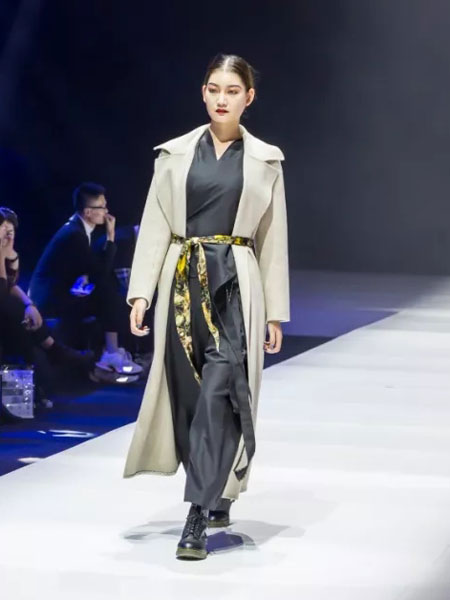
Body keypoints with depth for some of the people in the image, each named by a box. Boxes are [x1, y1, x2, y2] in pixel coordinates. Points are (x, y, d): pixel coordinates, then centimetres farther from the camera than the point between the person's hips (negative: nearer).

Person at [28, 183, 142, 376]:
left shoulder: (78, 228, 10)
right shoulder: (75, 234, -21)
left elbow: (94, 267, 20)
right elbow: (101, 271, -19)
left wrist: (86, 277, -3)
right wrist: (110, 236, -14)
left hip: (58, 292, 10)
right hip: (51, 298, -10)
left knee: (110, 284, 8)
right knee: (110, 295, -17)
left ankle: (110, 350, 4)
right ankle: (112, 354, -10)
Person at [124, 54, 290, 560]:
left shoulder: (264, 161, 5)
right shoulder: (176, 154, 7)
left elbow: (273, 240, 7)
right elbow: (155, 226, 5)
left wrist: (275, 312, 5)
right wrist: (141, 291, -5)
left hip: (236, 284, -2)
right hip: (184, 282, 2)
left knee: (218, 393, -14)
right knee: (189, 394, 7)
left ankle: (198, 519, -15)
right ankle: (218, 495, 29)